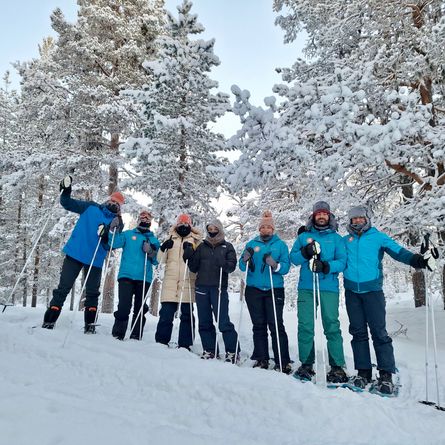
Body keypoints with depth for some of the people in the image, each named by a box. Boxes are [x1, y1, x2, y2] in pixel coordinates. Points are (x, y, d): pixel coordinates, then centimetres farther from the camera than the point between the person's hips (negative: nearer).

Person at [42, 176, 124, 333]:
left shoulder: (118, 223, 5)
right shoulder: (90, 207, 5)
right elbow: (67, 203, 4)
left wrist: (106, 235, -26)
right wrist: (66, 189, -14)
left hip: (95, 260, 1)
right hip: (75, 253, -1)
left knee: (92, 292, 5)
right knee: (63, 289, 0)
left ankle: (90, 324, 16)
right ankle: (49, 321, 7)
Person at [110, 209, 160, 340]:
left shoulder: (154, 240, 16)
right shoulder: (128, 234, 13)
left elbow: (156, 261, 11)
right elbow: (113, 243, 0)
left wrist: (151, 253, -9)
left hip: (144, 278, 2)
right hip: (126, 275, -2)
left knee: (140, 308, 5)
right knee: (124, 306, -12)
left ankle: (136, 336, 12)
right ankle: (117, 334, -2)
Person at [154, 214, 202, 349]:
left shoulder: (195, 240, 10)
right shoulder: (171, 239, 14)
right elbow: (161, 260, 9)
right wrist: (163, 248, -10)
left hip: (187, 282, -1)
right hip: (170, 281, 1)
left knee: (187, 314, 4)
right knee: (166, 313, 1)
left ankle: (185, 344, 11)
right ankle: (161, 341, 13)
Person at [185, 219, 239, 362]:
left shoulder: (227, 247, 8)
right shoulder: (202, 246, 15)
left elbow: (232, 266, -2)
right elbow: (194, 268, 13)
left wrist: (223, 263, -23)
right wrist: (189, 255, -3)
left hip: (219, 287, -3)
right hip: (201, 287, 4)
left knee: (223, 321, -8)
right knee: (204, 321, 7)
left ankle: (232, 352, 1)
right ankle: (209, 350, 17)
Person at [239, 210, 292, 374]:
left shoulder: (281, 245, 7)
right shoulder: (252, 244, 12)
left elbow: (286, 267, -2)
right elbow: (243, 267, 9)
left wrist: (275, 265, -21)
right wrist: (246, 259, -12)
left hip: (274, 290, -2)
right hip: (254, 289, 3)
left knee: (276, 325, -7)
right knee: (258, 325, 7)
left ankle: (283, 362, -1)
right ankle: (261, 359, 16)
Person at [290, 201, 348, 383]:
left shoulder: (336, 238, 11)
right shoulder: (304, 236, 16)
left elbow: (342, 262, 0)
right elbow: (293, 257, 8)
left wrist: (326, 266, -18)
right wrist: (305, 253, -12)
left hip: (329, 288, -1)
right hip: (306, 287, 2)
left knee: (332, 326, -5)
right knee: (305, 326, 1)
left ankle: (337, 366, 3)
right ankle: (306, 364, 12)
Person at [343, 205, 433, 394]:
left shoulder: (378, 237, 6)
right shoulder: (345, 241, 14)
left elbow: (398, 251, -6)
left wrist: (415, 259, -25)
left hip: (372, 289, -3)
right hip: (352, 291, 3)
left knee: (379, 332, -6)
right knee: (358, 332, 7)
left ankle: (386, 375, 2)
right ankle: (363, 372, 15)